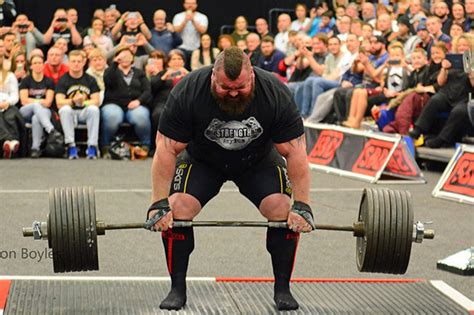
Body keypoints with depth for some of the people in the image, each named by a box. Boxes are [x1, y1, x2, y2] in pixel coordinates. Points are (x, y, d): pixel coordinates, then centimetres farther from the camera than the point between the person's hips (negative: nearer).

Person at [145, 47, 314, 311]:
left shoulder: (276, 94, -29)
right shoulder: (188, 93, -31)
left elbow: (295, 151, -23)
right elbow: (167, 150, -26)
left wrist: (302, 206, -26)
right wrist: (159, 205, -30)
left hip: (258, 160, 0)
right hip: (202, 159, 0)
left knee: (287, 213, -19)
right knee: (176, 211, -20)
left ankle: (283, 289, -2)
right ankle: (178, 289, -5)